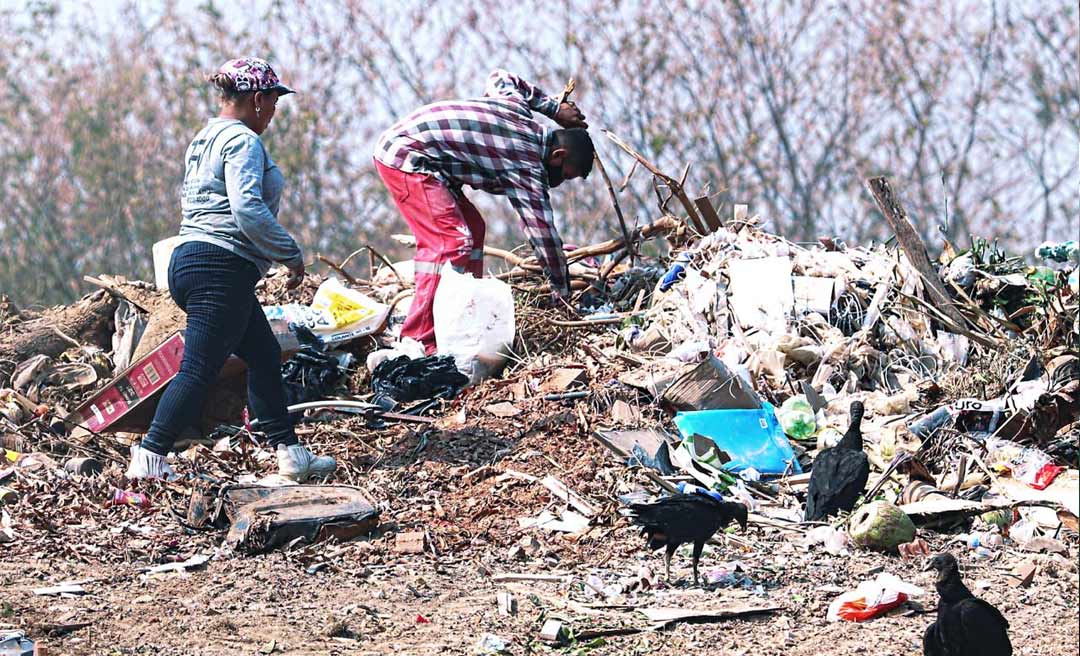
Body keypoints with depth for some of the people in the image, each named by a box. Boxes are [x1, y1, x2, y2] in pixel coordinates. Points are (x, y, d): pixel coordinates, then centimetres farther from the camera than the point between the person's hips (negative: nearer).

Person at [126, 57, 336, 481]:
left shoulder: (203, 140, 20)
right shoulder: (243, 141, -11)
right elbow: (247, 209, -22)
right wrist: (291, 254, -11)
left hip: (189, 260, 11)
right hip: (222, 269, -11)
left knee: (264, 355, 16)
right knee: (198, 370, -11)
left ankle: (288, 452, 17)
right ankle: (149, 460, -14)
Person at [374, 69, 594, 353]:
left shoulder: (517, 106, 10)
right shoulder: (527, 168, -13)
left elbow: (501, 78, 33)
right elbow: (544, 233, -9)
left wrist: (554, 108, 28)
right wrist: (563, 293, 0)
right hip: (407, 157, -10)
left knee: (471, 228, 13)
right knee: (454, 242, -18)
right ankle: (419, 342, -22)